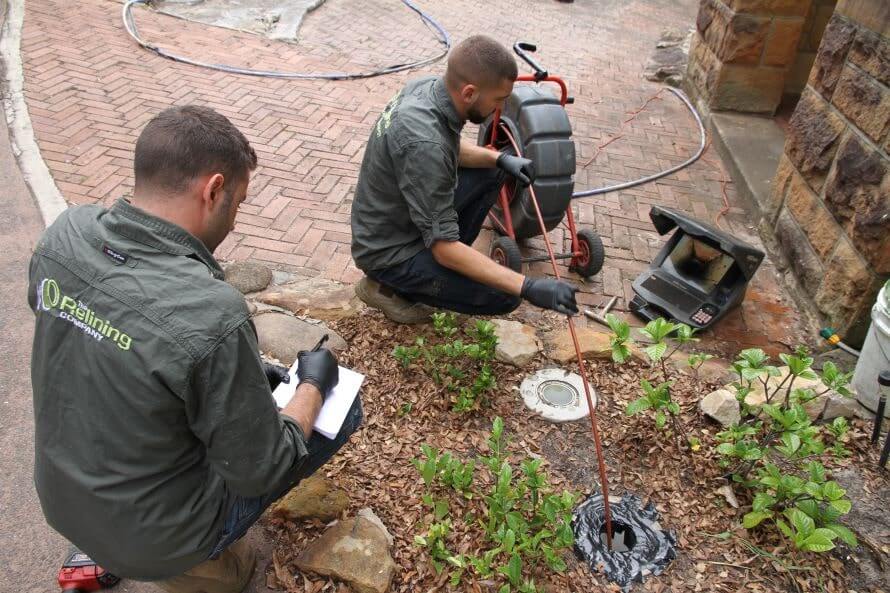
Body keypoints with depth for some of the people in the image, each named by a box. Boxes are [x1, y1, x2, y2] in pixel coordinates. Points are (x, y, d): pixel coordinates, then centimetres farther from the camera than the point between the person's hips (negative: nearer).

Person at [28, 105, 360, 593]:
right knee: (343, 409, 5)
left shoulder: (63, 234, -13)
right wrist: (313, 385, -4)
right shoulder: (212, 316, -35)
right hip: (152, 537, -6)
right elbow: (258, 473, -21)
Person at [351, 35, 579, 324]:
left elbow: (453, 148, 13)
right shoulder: (424, 145, -36)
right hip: (388, 252, -8)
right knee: (503, 296, -13)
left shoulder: (428, 87, -9)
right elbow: (445, 248, -32)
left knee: (491, 172, 12)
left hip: (402, 214, 9)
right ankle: (388, 286, 1)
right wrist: (528, 287, -33)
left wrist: (500, 158, -3)